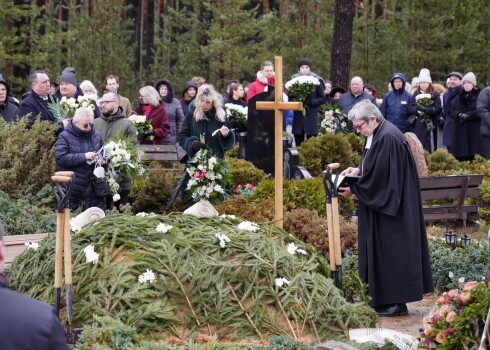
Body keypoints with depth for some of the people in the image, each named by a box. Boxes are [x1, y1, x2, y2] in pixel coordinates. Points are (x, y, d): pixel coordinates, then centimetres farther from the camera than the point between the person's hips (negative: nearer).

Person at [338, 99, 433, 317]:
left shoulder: (388, 138, -20)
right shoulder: (376, 135, 11)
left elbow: (379, 175, -21)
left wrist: (354, 190, -13)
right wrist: (358, 170, 6)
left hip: (389, 206, -11)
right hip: (381, 203, 11)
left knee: (391, 249, -5)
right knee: (379, 249, 11)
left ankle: (396, 302, 2)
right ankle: (383, 301, 16)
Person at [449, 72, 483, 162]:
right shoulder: (458, 97, 19)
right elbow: (452, 111, 10)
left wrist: (468, 115, -18)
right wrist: (459, 114, -11)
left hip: (475, 130, -4)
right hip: (460, 130, 4)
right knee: (461, 157, -2)